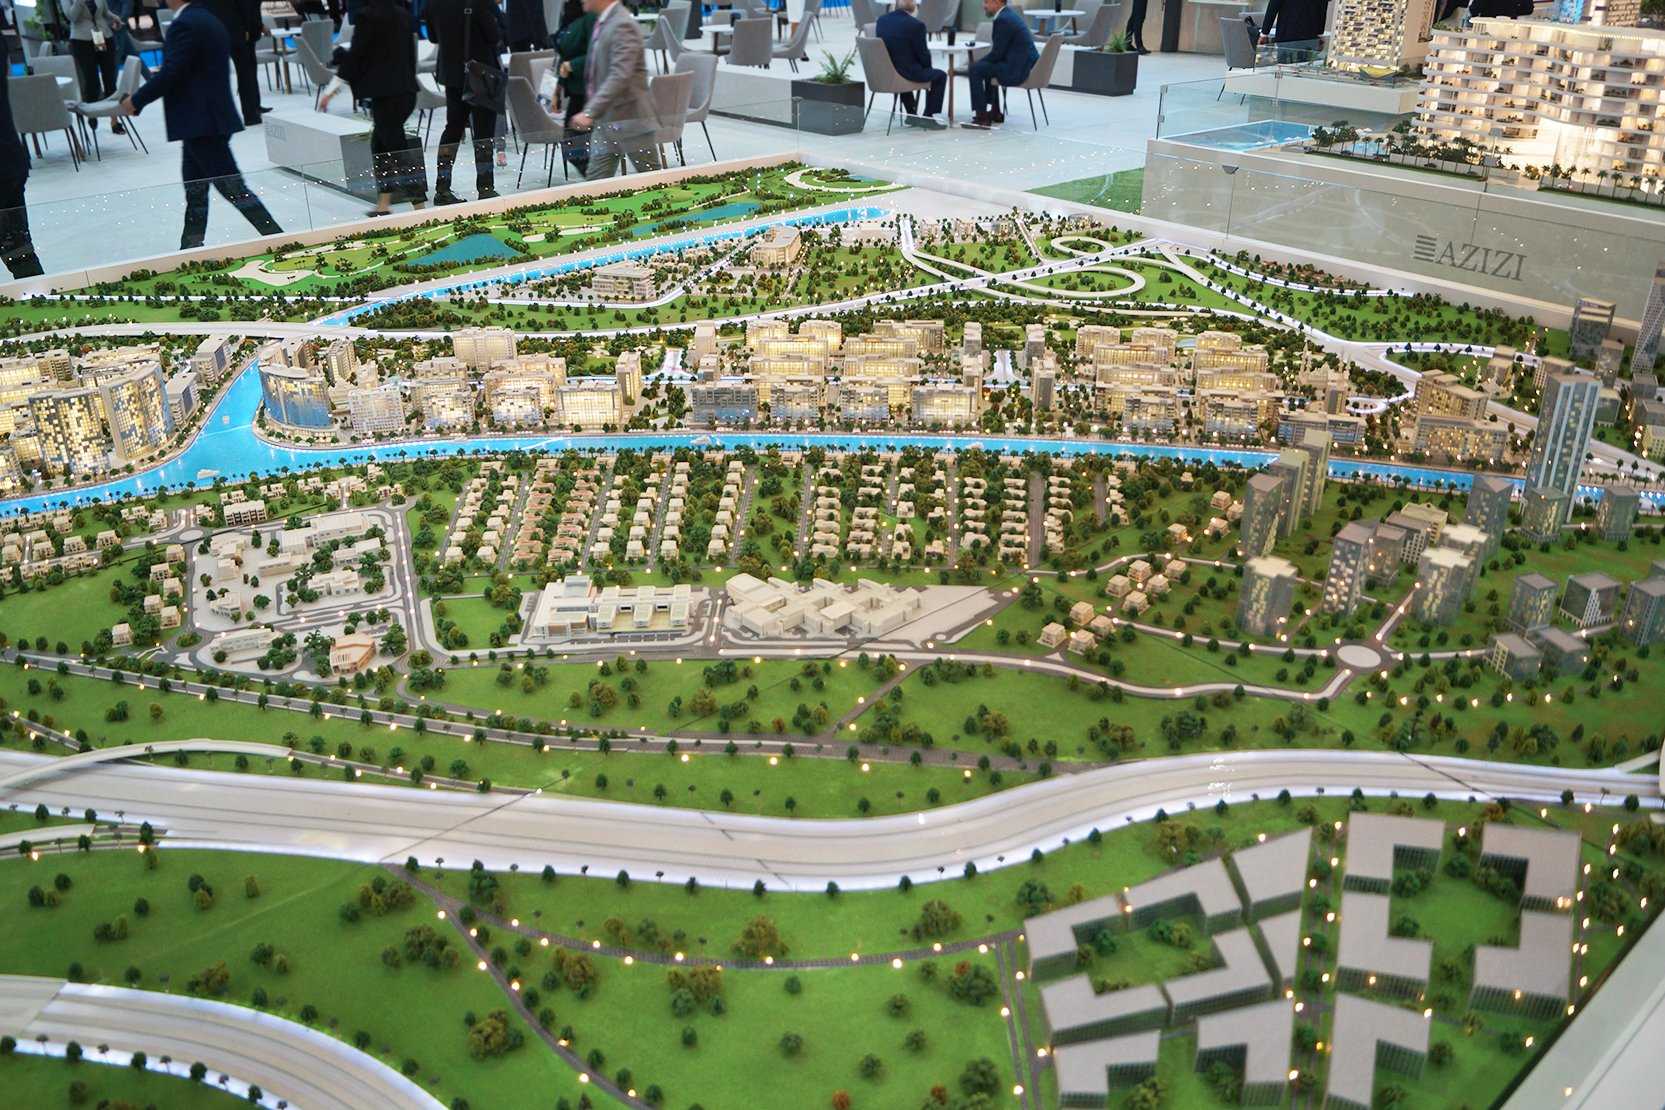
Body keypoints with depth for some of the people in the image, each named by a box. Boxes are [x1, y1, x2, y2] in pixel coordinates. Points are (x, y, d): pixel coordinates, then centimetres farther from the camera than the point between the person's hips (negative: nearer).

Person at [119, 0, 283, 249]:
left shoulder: (185, 25, -16)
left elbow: (169, 75, -19)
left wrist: (135, 101, -7)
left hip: (202, 123, -10)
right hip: (207, 119, 10)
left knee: (234, 189, -7)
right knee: (195, 192, 14)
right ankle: (191, 253, 20)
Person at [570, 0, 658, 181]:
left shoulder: (623, 25, -18)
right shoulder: (603, 22, 11)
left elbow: (620, 76, -28)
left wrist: (590, 112, -34)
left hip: (630, 119, -9)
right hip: (605, 120, 9)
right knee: (595, 181, 5)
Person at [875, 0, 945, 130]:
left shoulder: (881, 20, -1)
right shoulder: (915, 24, -17)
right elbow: (923, 54, -11)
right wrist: (927, 65, 12)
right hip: (907, 73, -6)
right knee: (940, 76, 16)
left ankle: (912, 114, 41)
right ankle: (928, 117, 16)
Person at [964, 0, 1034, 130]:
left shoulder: (1002, 20, -15)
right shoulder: (1010, 14, 16)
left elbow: (997, 53, -16)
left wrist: (977, 63, -1)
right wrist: (980, 62, 13)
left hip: (1017, 69, -10)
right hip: (1026, 65, 10)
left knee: (974, 70, -8)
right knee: (986, 66, 29)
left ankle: (982, 117, -6)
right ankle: (995, 112, 31)